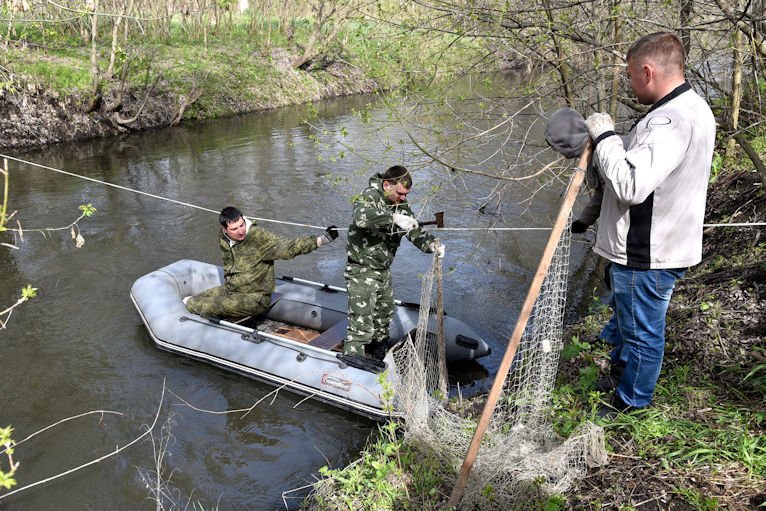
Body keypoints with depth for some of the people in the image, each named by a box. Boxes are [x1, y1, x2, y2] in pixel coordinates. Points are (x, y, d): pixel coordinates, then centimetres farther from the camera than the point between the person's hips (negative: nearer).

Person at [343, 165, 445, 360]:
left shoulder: (401, 205, 4)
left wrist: (432, 245, -18)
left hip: (384, 271, 9)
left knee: (384, 316, 25)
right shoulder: (369, 197, -20)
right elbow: (361, 216, -42)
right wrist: (394, 218, -50)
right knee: (361, 325, -11)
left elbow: (415, 232, 2)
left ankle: (377, 361, 47)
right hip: (362, 272, -9)